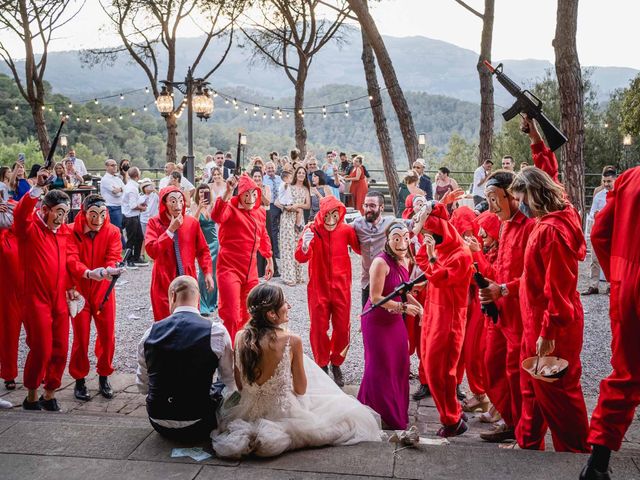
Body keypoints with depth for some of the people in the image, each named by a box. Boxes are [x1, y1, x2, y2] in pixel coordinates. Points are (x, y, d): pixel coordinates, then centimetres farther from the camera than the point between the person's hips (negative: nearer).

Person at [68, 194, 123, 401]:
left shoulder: (112, 232, -6)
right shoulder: (71, 231, -9)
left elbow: (113, 257, -15)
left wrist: (111, 268, -38)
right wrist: (71, 288, -20)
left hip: (103, 291, 2)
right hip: (79, 291, -1)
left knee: (107, 335, 5)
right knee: (80, 337, 1)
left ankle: (104, 378, 23)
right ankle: (79, 380, 17)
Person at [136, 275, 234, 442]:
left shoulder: (152, 332, -3)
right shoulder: (216, 331, -13)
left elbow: (142, 387, 7)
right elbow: (231, 384, -1)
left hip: (158, 425, 4)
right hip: (196, 428, -4)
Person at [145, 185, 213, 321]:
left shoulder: (192, 222, 3)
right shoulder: (154, 223, -2)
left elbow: (203, 250, 7)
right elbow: (152, 251, -15)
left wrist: (207, 272, -5)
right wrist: (171, 229, -16)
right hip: (164, 282, -1)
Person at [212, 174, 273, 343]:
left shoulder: (260, 212, 10)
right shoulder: (231, 207, -10)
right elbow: (216, 216, -33)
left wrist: (269, 260, 31)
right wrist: (228, 192, -39)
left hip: (250, 271, 7)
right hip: (229, 268, -6)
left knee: (248, 315, 16)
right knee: (231, 316, -8)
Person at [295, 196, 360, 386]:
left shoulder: (346, 229, -5)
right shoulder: (312, 230, -9)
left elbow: (361, 248, -3)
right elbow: (301, 258, -16)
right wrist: (305, 245, -37)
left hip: (341, 287, 1)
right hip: (319, 288, -1)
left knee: (342, 328, 6)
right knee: (319, 328, 6)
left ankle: (336, 364, 26)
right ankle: (322, 364, 24)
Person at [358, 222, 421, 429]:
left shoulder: (405, 261, 3)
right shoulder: (381, 262, -21)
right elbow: (375, 297, -22)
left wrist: (416, 304, 0)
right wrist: (403, 307, -21)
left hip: (395, 319, 7)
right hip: (377, 320, -7)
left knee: (400, 364, 11)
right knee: (380, 367, 2)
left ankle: (397, 411, 28)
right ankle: (375, 413, 18)